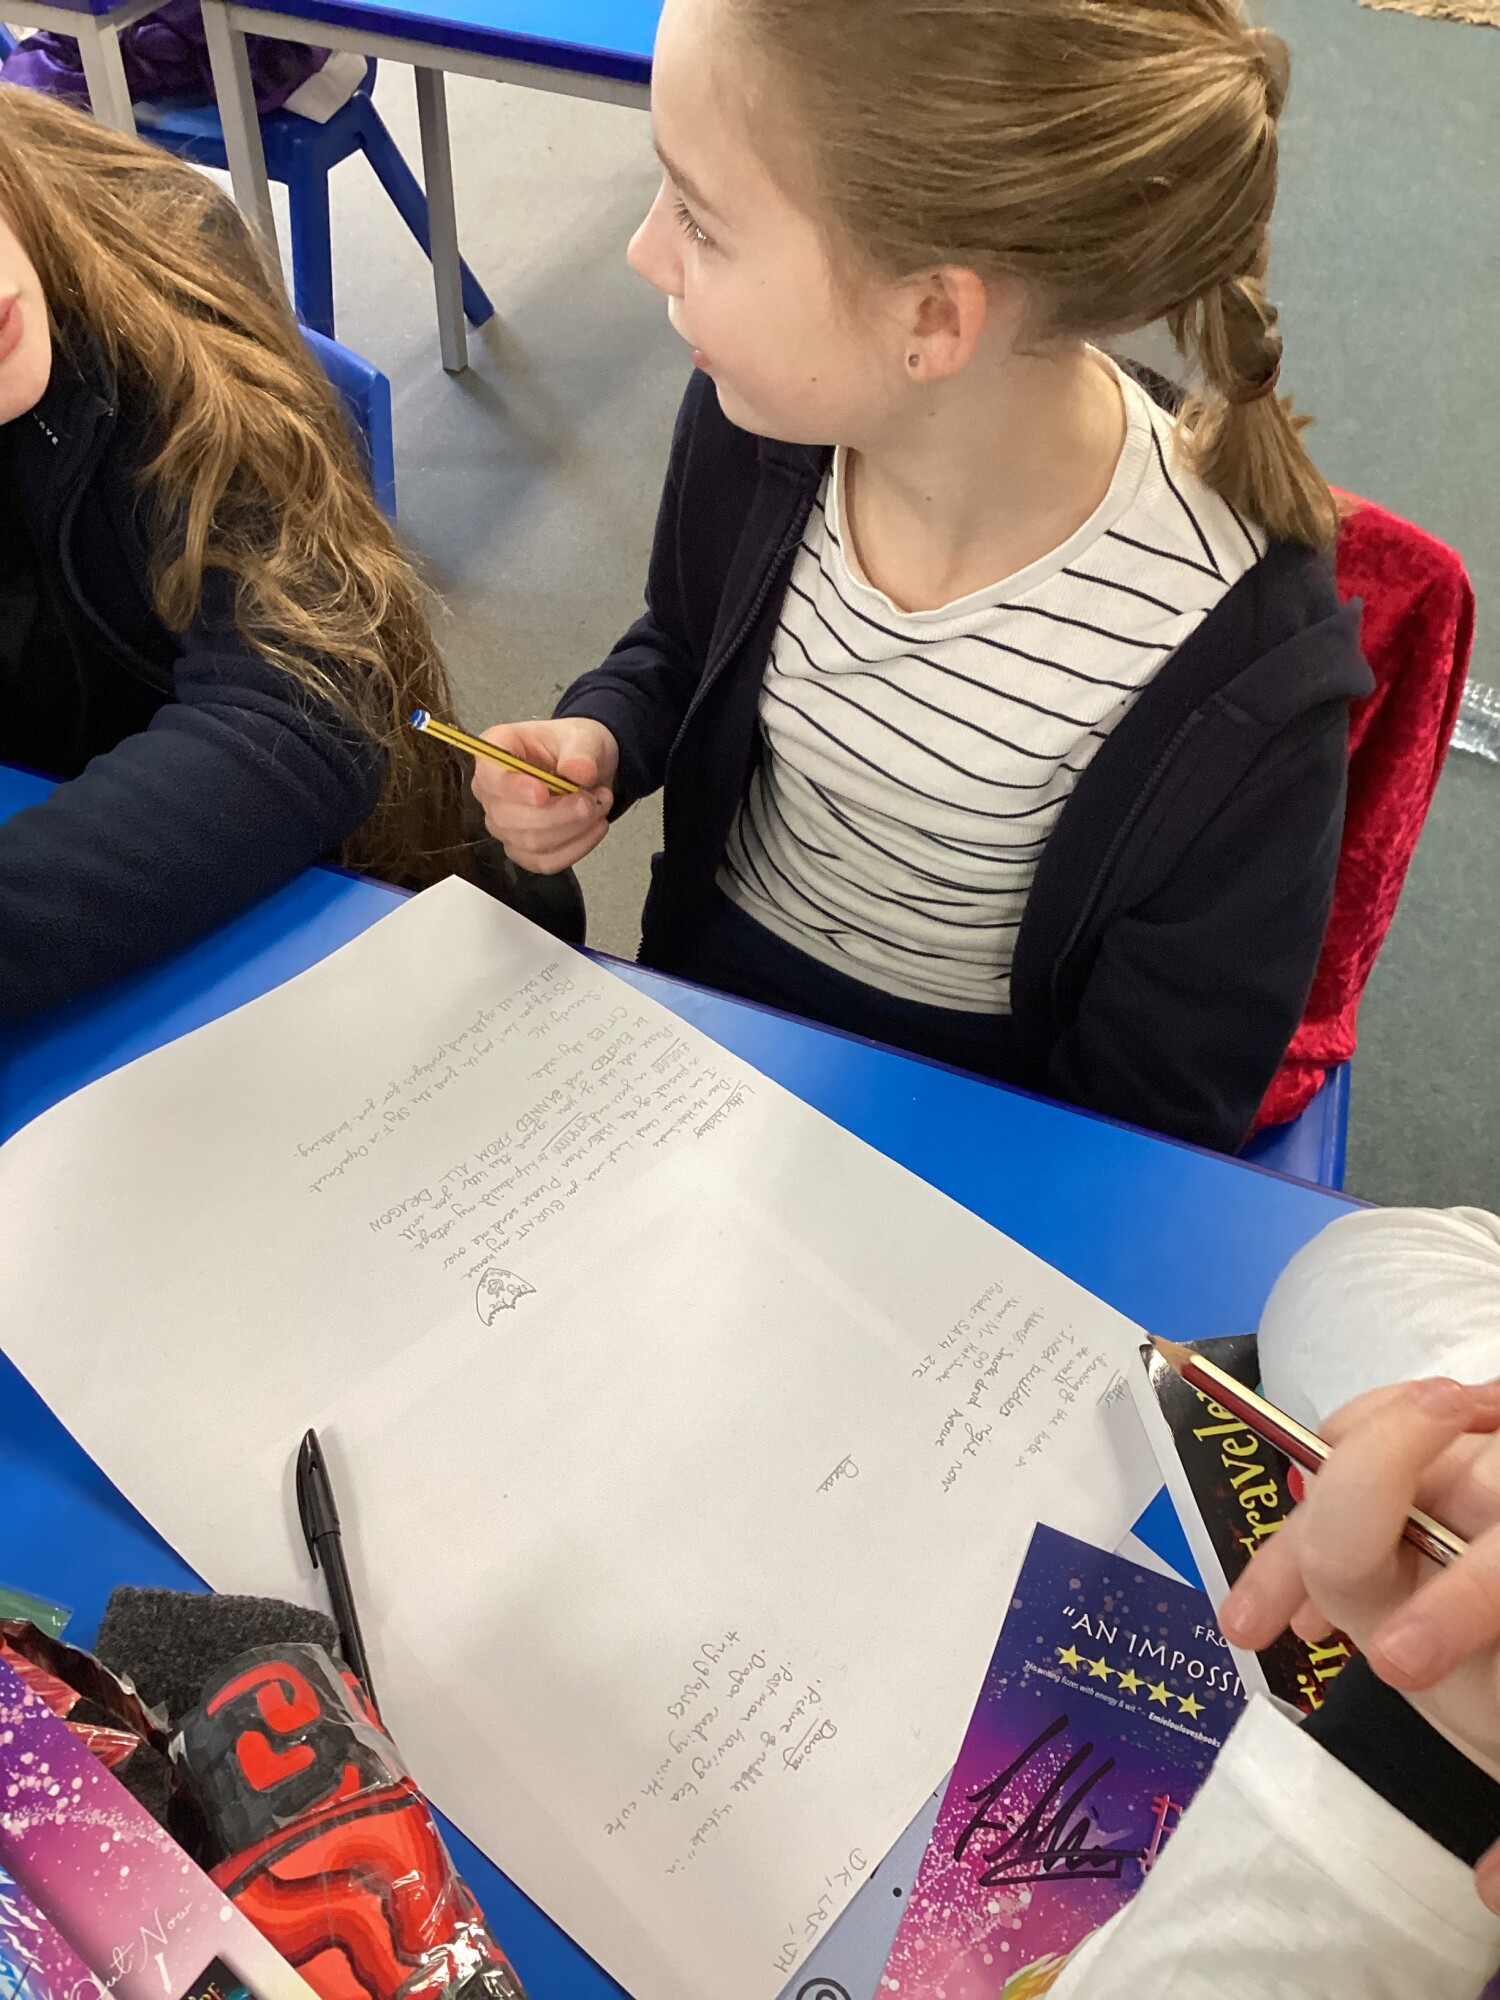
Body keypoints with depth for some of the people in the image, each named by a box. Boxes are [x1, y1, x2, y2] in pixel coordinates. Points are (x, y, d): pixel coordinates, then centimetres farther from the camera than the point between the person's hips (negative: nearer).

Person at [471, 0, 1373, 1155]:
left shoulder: (1239, 682, -31)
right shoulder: (761, 409, -17)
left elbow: (1154, 1114, -17)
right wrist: (601, 739, -15)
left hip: (958, 1094, -3)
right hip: (706, 973, 4)